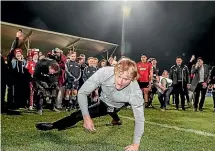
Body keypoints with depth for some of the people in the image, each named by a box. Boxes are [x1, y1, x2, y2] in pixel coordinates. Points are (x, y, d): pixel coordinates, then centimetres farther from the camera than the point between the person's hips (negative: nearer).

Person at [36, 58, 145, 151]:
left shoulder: (136, 92, -41)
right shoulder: (104, 73, -41)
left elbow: (139, 119, -27)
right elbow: (82, 93, -30)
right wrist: (86, 117, -34)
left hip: (116, 107, -1)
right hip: (103, 104, 1)